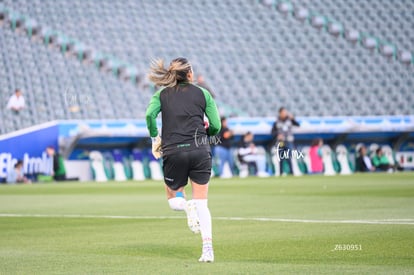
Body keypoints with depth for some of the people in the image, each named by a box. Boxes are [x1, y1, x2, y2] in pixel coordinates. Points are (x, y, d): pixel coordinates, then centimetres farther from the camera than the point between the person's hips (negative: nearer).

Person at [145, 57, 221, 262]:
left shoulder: (161, 94, 8)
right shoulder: (203, 93, 8)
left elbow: (150, 115, -10)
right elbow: (216, 126, 5)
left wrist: (155, 138, 3)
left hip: (173, 152, 0)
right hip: (200, 151, 0)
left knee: (173, 198, 20)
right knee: (202, 203, 5)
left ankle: (187, 206, -17)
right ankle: (208, 248, -13)